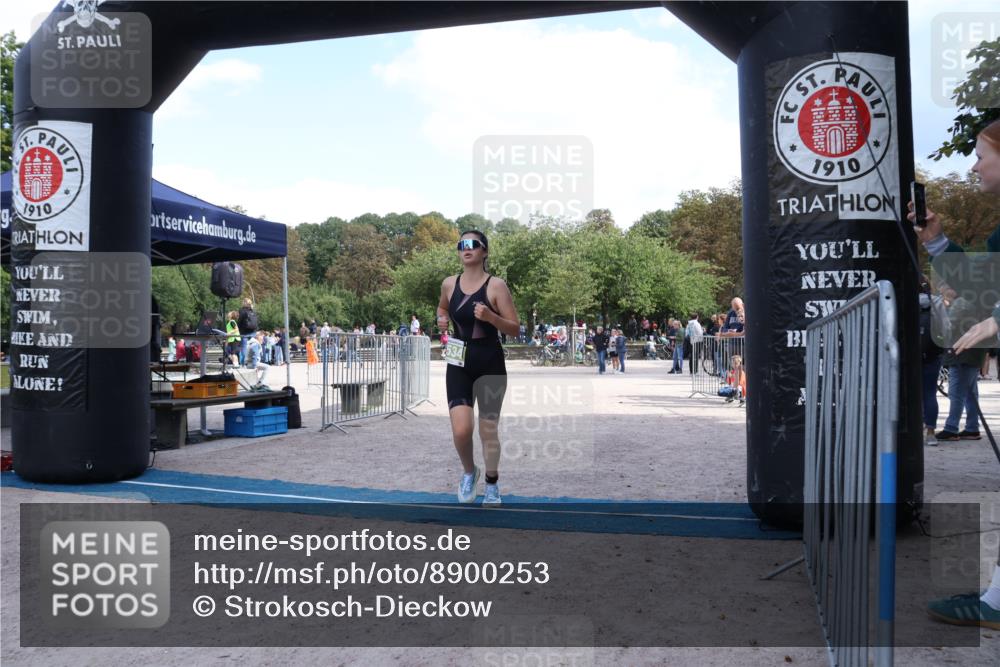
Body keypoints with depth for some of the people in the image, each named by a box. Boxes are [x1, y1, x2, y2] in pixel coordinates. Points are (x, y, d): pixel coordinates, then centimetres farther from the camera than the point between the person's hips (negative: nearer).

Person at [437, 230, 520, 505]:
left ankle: (492, 486, 31)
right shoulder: (449, 284, 3)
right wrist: (442, 319, 3)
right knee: (461, 430, -11)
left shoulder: (496, 285, -8)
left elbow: (515, 328, -7)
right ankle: (469, 472, 21)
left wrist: (490, 316, -23)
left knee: (488, 431, 8)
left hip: (491, 364, -2)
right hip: (459, 364, 2)